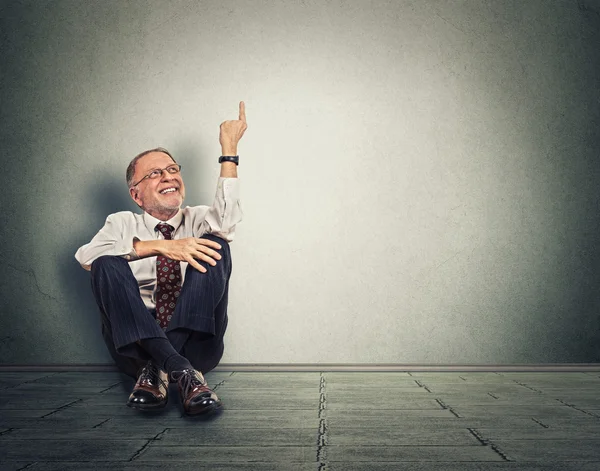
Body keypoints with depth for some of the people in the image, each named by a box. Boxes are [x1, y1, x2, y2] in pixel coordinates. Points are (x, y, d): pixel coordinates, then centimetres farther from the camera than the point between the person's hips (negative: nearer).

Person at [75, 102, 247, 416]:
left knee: (215, 245, -18)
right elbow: (87, 256, -9)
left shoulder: (198, 220, 16)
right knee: (108, 264, -22)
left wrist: (229, 149, -13)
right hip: (135, 341, 0)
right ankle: (180, 370, -38)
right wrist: (161, 246, -20)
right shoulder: (124, 223, 15)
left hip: (194, 341, 0)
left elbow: (226, 221, -11)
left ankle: (157, 368, -29)